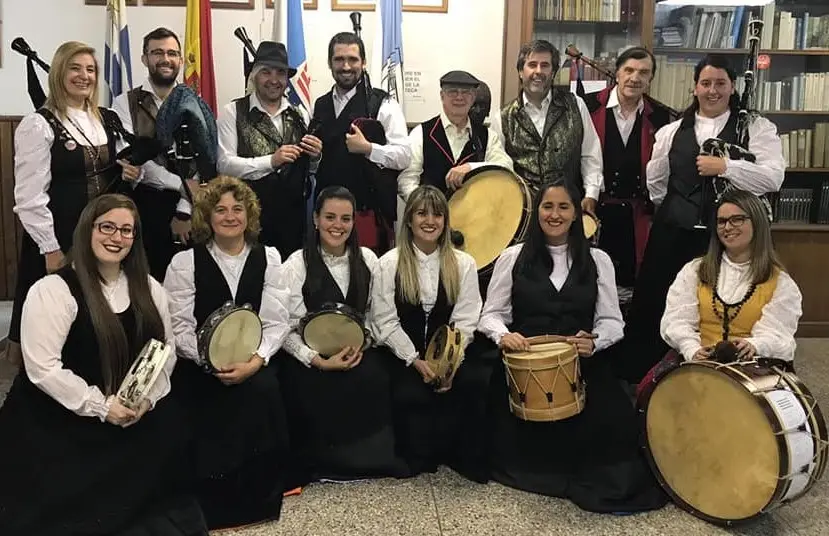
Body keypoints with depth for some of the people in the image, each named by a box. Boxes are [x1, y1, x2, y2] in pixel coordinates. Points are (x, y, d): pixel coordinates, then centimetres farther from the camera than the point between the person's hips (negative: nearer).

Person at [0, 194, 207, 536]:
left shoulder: (149, 289, 6)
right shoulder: (52, 290, -12)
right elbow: (42, 368, -18)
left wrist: (148, 397, -10)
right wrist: (100, 406, -18)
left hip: (133, 410, 6)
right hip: (57, 416, -5)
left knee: (170, 427, -12)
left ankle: (137, 508, 11)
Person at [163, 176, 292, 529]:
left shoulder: (268, 258, 6)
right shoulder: (185, 262, 0)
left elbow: (276, 322, -1)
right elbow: (178, 327, -6)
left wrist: (255, 361, -18)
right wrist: (214, 363, -20)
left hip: (253, 365, 2)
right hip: (200, 367, -2)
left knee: (266, 388, -28)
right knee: (251, 395, -27)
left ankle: (261, 496, -7)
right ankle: (219, 502, -5)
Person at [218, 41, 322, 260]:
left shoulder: (299, 114, 11)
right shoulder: (233, 112, 0)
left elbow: (311, 169, 15)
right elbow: (224, 164, -10)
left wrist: (315, 157, -6)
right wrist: (271, 161, -19)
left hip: (293, 215, 3)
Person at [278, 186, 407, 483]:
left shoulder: (367, 259, 4)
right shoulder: (296, 265, -6)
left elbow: (373, 312, 11)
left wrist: (362, 343, -9)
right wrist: (320, 361, -19)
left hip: (357, 351, 3)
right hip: (309, 357, -3)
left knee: (375, 381, -25)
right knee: (324, 391, -30)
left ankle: (369, 454, 2)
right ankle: (322, 459, -2)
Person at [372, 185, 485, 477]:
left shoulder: (463, 264, 5)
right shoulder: (389, 263, 0)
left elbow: (465, 321, 0)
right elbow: (386, 321, -4)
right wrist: (416, 361, -14)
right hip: (403, 355, -1)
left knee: (470, 383, -27)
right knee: (411, 395, -29)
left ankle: (460, 456, -3)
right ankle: (418, 457, 0)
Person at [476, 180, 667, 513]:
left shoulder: (598, 260, 11)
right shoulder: (512, 257, 9)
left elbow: (611, 321, 8)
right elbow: (491, 314, 8)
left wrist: (594, 342, -15)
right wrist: (503, 334, -16)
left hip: (582, 365, 1)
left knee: (615, 420, -24)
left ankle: (591, 475, 3)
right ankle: (534, 468, 6)